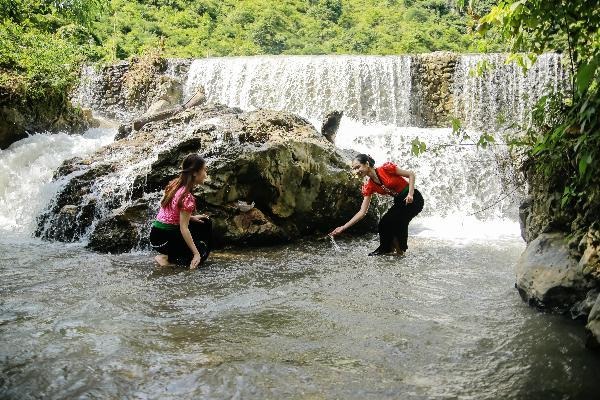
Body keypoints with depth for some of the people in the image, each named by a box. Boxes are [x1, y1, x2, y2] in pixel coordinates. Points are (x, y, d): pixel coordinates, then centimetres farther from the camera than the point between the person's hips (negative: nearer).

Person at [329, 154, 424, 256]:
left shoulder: (386, 168, -20)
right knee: (383, 224, -12)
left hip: (413, 199, -6)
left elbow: (411, 174, -10)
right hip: (399, 202, 6)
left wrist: (410, 194, -21)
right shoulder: (368, 186, -5)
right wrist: (344, 227, -13)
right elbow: (362, 212, -6)